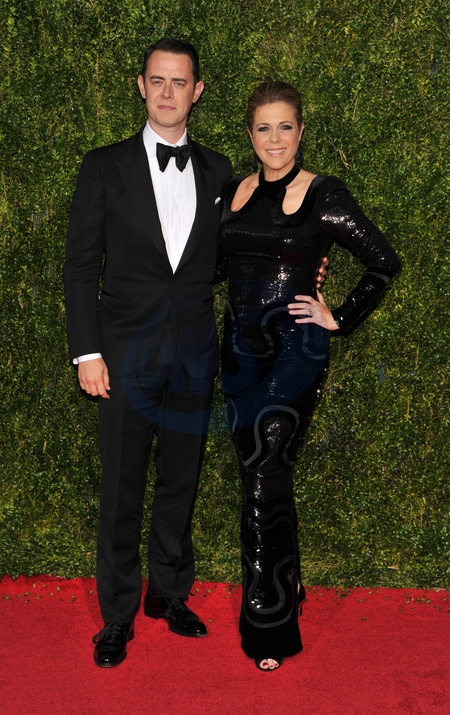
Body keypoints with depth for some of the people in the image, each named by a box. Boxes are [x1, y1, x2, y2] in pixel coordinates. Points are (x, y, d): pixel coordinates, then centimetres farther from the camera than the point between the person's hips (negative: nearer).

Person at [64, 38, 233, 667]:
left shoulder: (217, 171, 9)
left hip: (195, 354, 3)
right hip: (127, 354, -2)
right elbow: (81, 266, -1)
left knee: (180, 485, 14)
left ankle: (169, 593, 33)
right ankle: (118, 616, 22)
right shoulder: (105, 167, 0)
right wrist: (86, 352, -8)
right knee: (121, 493, 5)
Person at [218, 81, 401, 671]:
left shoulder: (325, 195, -5)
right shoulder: (234, 192, 10)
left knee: (265, 474, -11)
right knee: (258, 472, 11)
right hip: (241, 345, 6)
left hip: (296, 347, -5)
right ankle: (284, 587, 30)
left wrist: (341, 318, -3)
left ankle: (269, 625, 3)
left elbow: (384, 262, -2)